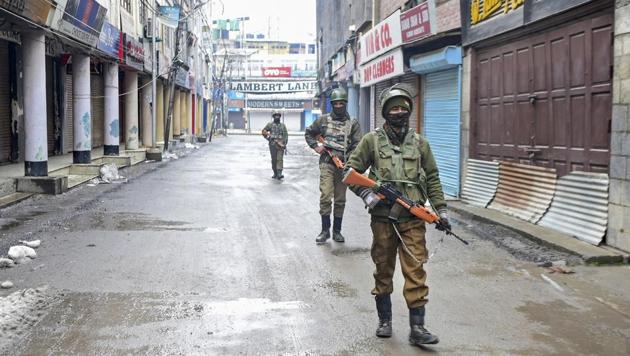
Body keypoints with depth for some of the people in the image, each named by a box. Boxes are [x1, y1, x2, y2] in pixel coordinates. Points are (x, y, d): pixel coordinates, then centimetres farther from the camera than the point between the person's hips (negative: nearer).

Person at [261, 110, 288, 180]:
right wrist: (268, 138, 0)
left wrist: (285, 143, -2)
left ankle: (279, 174, -22)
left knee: (279, 159, -13)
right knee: (274, 159, 5)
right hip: (273, 144, 0)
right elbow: (263, 132, 11)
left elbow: (286, 135, 10)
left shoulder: (283, 125, 11)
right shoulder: (270, 124, 7)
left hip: (280, 144, 0)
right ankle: (275, 173, 16)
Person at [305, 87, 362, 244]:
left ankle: (337, 230, 19)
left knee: (340, 200, 8)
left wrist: (347, 161, -14)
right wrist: (315, 146, 4)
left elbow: (357, 146, -3)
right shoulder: (324, 120, 7)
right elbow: (308, 133, 19)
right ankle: (325, 230, 0)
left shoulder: (353, 123, 4)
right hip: (327, 164, -1)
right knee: (325, 197, -11)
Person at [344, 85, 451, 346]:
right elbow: (351, 171, 3)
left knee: (416, 272, -2)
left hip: (413, 219, 1)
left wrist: (441, 209, 8)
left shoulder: (419, 143, 8)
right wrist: (366, 194, -11)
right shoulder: (372, 140, 1)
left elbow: (432, 179, 14)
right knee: (383, 271, 10)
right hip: (382, 218, -1)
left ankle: (417, 327, 4)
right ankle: (384, 320, 25)